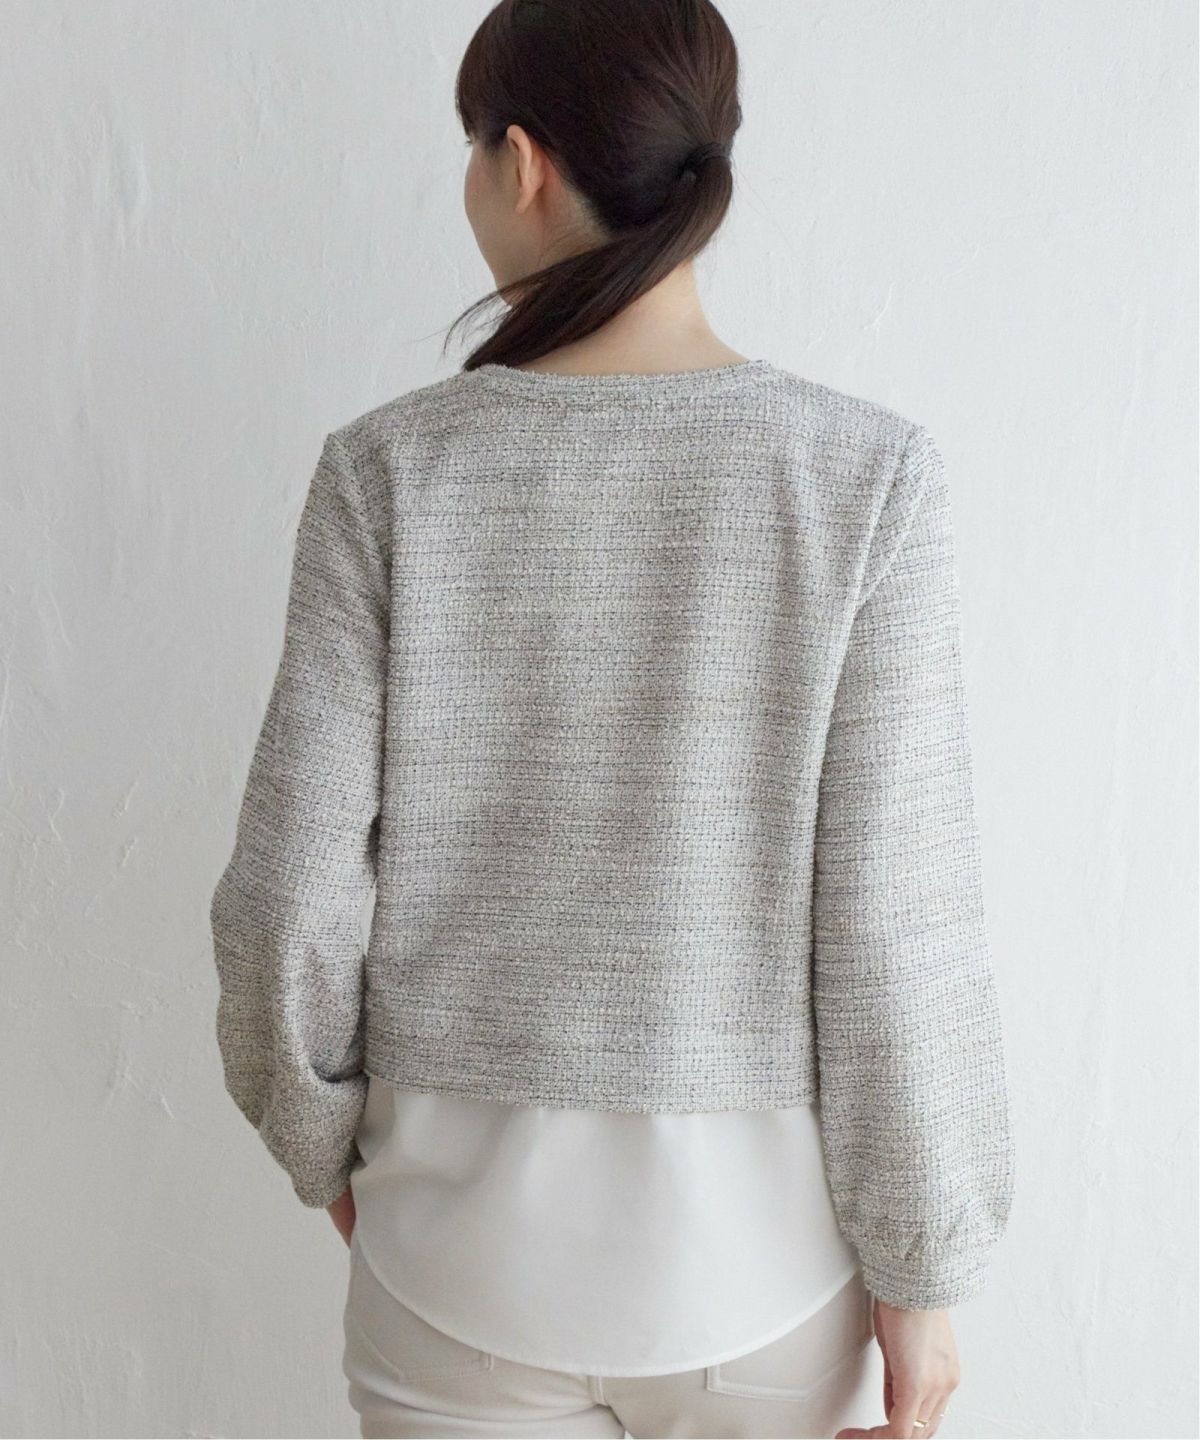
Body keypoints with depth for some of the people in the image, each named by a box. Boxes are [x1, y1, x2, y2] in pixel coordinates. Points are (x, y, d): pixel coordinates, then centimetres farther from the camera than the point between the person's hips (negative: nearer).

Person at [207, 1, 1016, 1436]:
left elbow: (292, 886, -9)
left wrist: (323, 1140, 9)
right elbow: (892, 926, -14)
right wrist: (922, 1267, -2)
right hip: (759, 1245, 0)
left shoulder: (391, 469, -12)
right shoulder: (865, 472, -14)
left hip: (469, 1233, 1)